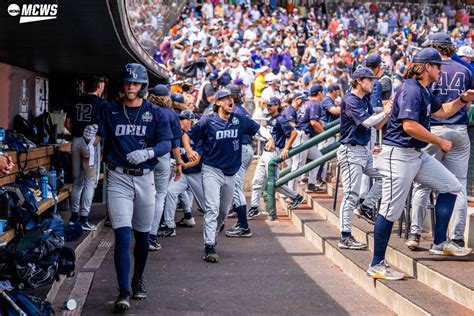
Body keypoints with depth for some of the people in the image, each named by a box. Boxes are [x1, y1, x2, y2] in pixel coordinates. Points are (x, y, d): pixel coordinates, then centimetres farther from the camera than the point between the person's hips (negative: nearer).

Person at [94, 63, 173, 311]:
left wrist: (148, 153, -25)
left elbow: (166, 142, -6)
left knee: (142, 235, 14)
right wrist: (90, 134, -30)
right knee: (122, 235, -12)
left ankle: (138, 280, 35)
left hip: (144, 178, 2)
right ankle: (123, 293, -14)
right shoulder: (111, 111, 4)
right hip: (118, 178, -2)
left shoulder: (155, 113, 3)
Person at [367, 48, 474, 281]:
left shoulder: (424, 91, 14)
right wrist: (441, 143, -18)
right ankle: (376, 265, 2)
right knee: (391, 210, -6)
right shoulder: (411, 90, -17)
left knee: (451, 186, 10)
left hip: (417, 155, 10)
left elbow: (441, 112, 31)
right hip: (398, 155, -10)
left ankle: (439, 243, 15)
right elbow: (410, 126, -27)